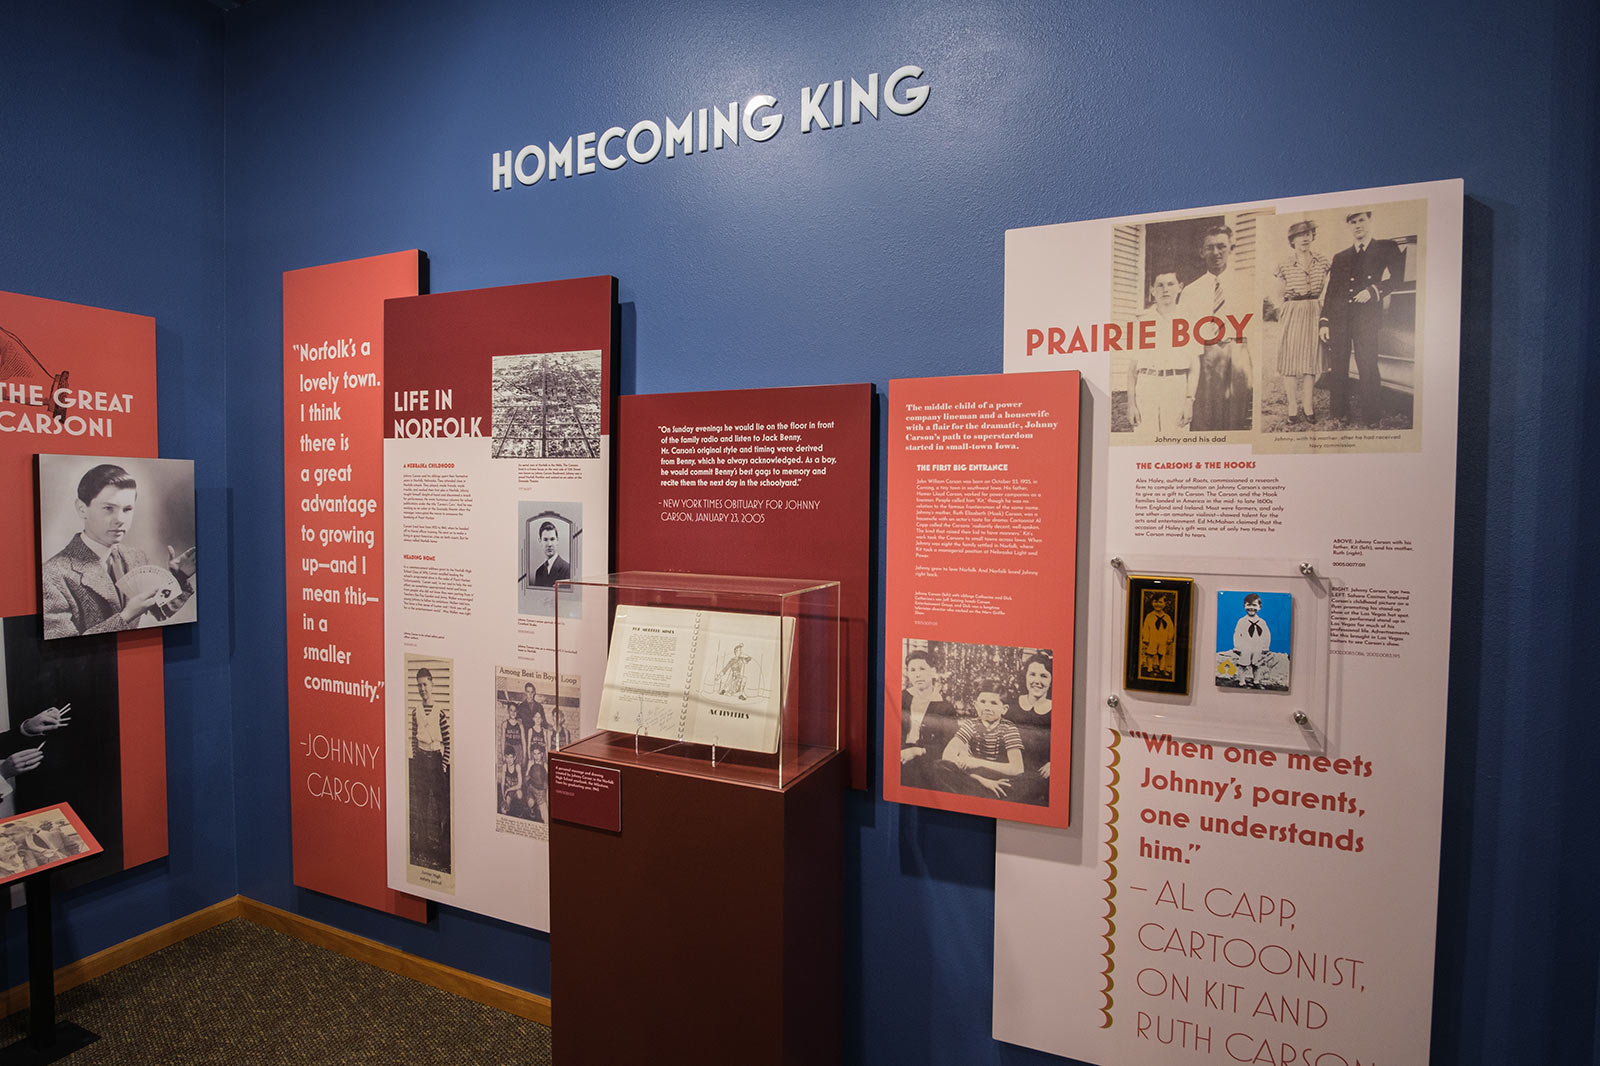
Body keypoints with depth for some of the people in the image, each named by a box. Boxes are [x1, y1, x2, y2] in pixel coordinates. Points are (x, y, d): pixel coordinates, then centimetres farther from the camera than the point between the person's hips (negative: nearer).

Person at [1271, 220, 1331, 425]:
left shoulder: (1322, 261, 6)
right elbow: (1280, 295, 5)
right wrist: (1283, 314, -2)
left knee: (1310, 362, 5)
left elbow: (1323, 289, 13)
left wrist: (1321, 309, 5)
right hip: (1291, 315, -2)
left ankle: (1308, 408, 12)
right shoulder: (1285, 266, -1)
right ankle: (1293, 408, 4)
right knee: (1290, 362, -2)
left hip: (1314, 314, 2)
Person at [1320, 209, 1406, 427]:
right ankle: (1340, 416, 6)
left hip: (1366, 317, -3)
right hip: (1339, 318, 3)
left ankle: (1370, 420, -5)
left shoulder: (1386, 249, 12)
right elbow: (1330, 292, 15)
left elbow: (1398, 276, 4)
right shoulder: (1340, 257, 20)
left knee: (1368, 369, -9)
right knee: (1337, 370, 0)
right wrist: (1324, 321, 6)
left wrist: (1373, 290, -10)